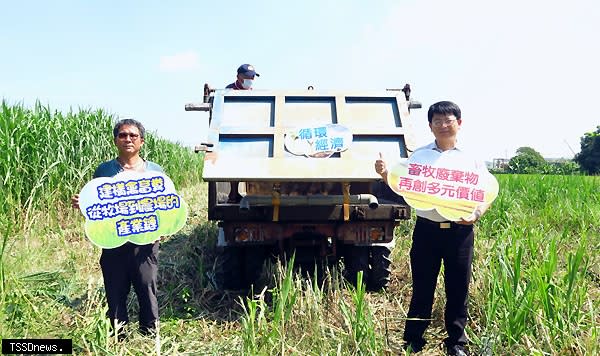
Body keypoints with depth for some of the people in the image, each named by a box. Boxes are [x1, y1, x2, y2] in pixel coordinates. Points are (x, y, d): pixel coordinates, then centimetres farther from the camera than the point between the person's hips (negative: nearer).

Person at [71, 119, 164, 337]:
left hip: (145, 243, -1)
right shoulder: (104, 170, 8)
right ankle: (118, 339, 24)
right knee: (115, 296, 9)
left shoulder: (155, 171, 8)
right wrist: (80, 204, -8)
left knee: (147, 293, 2)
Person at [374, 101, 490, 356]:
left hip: (460, 231, 1)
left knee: (458, 289, 9)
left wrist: (475, 215, -12)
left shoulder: (471, 156, 4)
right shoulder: (420, 155, 4)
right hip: (427, 229, 0)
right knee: (422, 288, 6)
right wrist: (384, 174, -14)